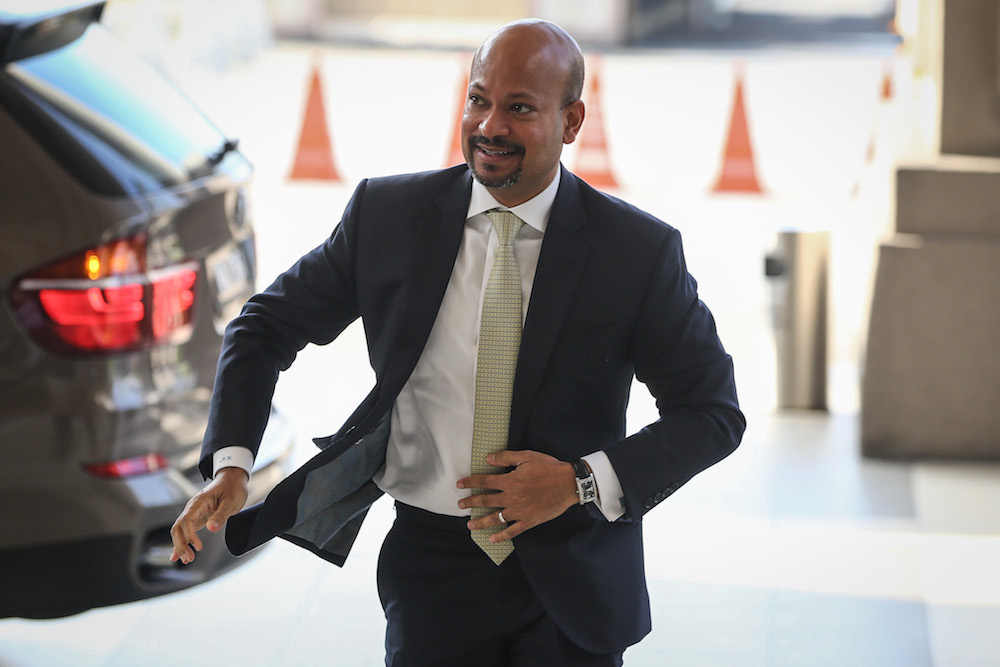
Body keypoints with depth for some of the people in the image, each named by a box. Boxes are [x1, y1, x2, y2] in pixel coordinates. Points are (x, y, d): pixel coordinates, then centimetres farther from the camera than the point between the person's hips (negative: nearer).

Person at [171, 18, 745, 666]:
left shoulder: (640, 249, -9)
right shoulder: (387, 214, -3)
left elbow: (714, 411, -3)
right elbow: (267, 327, 5)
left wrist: (583, 483, -16)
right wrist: (230, 463, -10)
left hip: (573, 588, -1)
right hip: (432, 570, 1)